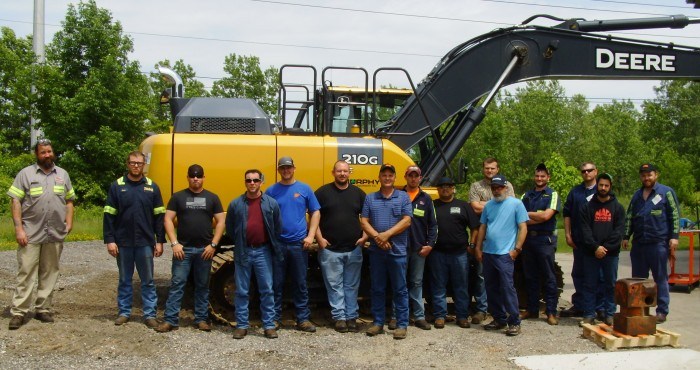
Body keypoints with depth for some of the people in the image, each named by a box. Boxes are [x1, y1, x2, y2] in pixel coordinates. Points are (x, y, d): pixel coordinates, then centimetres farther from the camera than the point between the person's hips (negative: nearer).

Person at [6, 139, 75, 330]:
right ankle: (18, 312, 3)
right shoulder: (25, 174, 0)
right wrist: (19, 228, -11)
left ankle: (43, 309, 19)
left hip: (55, 235, 4)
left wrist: (69, 222, 4)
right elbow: (15, 202, -4)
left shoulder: (63, 174, 11)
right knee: (26, 273, -2)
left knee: (49, 273, 9)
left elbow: (69, 201, 16)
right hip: (31, 233, -3)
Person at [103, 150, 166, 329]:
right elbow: (109, 216, 1)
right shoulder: (117, 186, 2)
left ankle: (150, 314, 11)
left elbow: (159, 216, 5)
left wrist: (160, 241, 0)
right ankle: (124, 312, 21)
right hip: (123, 243, 0)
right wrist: (109, 240, -5)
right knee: (125, 280, 11)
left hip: (145, 243, 0)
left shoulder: (152, 187, 5)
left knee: (148, 280, 5)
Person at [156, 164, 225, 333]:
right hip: (183, 248, -1)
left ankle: (201, 319, 18)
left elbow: (220, 222, 5)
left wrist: (213, 245, -5)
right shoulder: (178, 197, 4)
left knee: (203, 285, 9)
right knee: (177, 284, -1)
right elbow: (168, 219, 1)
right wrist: (174, 243, -9)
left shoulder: (212, 198, 6)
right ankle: (170, 320, 3)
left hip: (204, 249, 1)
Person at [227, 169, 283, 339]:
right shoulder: (235, 204, 0)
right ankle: (241, 325, 16)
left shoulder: (271, 203, -1)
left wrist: (274, 246, 6)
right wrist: (239, 244, 10)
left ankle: (269, 325, 12)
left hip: (263, 252, 0)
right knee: (242, 291, 7)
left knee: (267, 290, 4)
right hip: (243, 252, 0)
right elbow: (229, 228, 10)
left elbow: (278, 227, 6)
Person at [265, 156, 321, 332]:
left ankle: (303, 319, 14)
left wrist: (310, 236, -3)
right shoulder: (271, 191, 6)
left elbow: (315, 212, 7)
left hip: (299, 244, 0)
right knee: (276, 284, 6)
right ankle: (274, 318, 17)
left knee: (300, 284, 6)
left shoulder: (304, 189, 5)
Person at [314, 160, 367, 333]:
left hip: (354, 249, 2)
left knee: (352, 286, 8)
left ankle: (352, 317, 15)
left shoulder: (358, 193, 8)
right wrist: (319, 238, -7)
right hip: (330, 249, -2)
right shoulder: (323, 192, 1)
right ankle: (339, 317, 10)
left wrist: (364, 236, 1)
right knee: (334, 286, 2)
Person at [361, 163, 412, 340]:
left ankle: (402, 325, 8)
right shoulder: (370, 198, 11)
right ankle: (378, 322, 18)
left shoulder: (403, 197, 4)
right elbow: (364, 222, 4)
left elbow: (406, 221, -5)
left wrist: (387, 234, -14)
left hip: (397, 251, -2)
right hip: (376, 251, 2)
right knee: (377, 289, 9)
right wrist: (377, 237, -12)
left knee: (400, 289, 2)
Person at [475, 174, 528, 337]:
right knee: (491, 288, 10)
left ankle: (514, 322, 0)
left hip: (505, 254, -6)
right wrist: (478, 248, 11)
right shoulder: (488, 205, 13)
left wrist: (517, 248, -11)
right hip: (488, 253, 6)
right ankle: (499, 319, 21)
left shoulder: (516, 204, -2)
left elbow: (523, 228, -4)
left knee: (507, 287, -9)